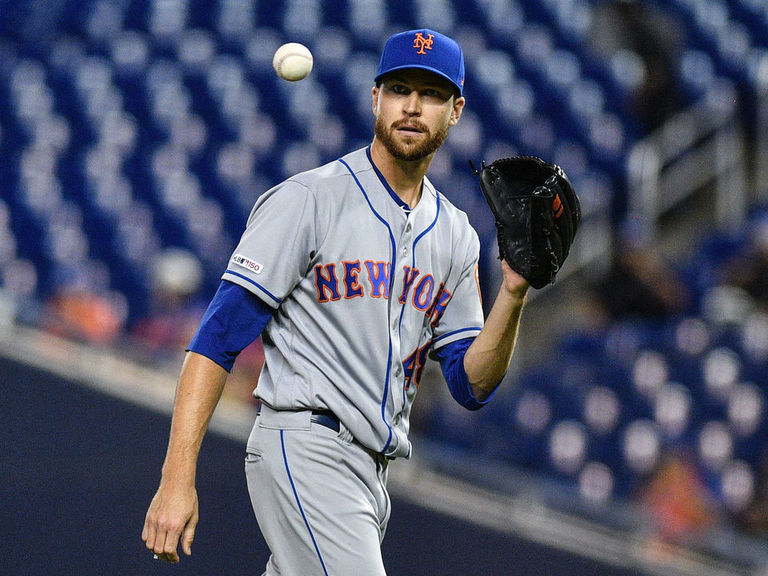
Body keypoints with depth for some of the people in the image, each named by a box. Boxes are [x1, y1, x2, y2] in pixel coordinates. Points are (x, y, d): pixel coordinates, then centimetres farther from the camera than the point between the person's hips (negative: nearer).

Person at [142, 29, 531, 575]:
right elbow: (216, 340, -11)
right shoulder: (308, 201, -6)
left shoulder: (455, 234, 14)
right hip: (303, 448, -7)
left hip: (372, 475, 7)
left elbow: (472, 385, 11)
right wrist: (177, 481, -19)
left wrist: (513, 295, -7)